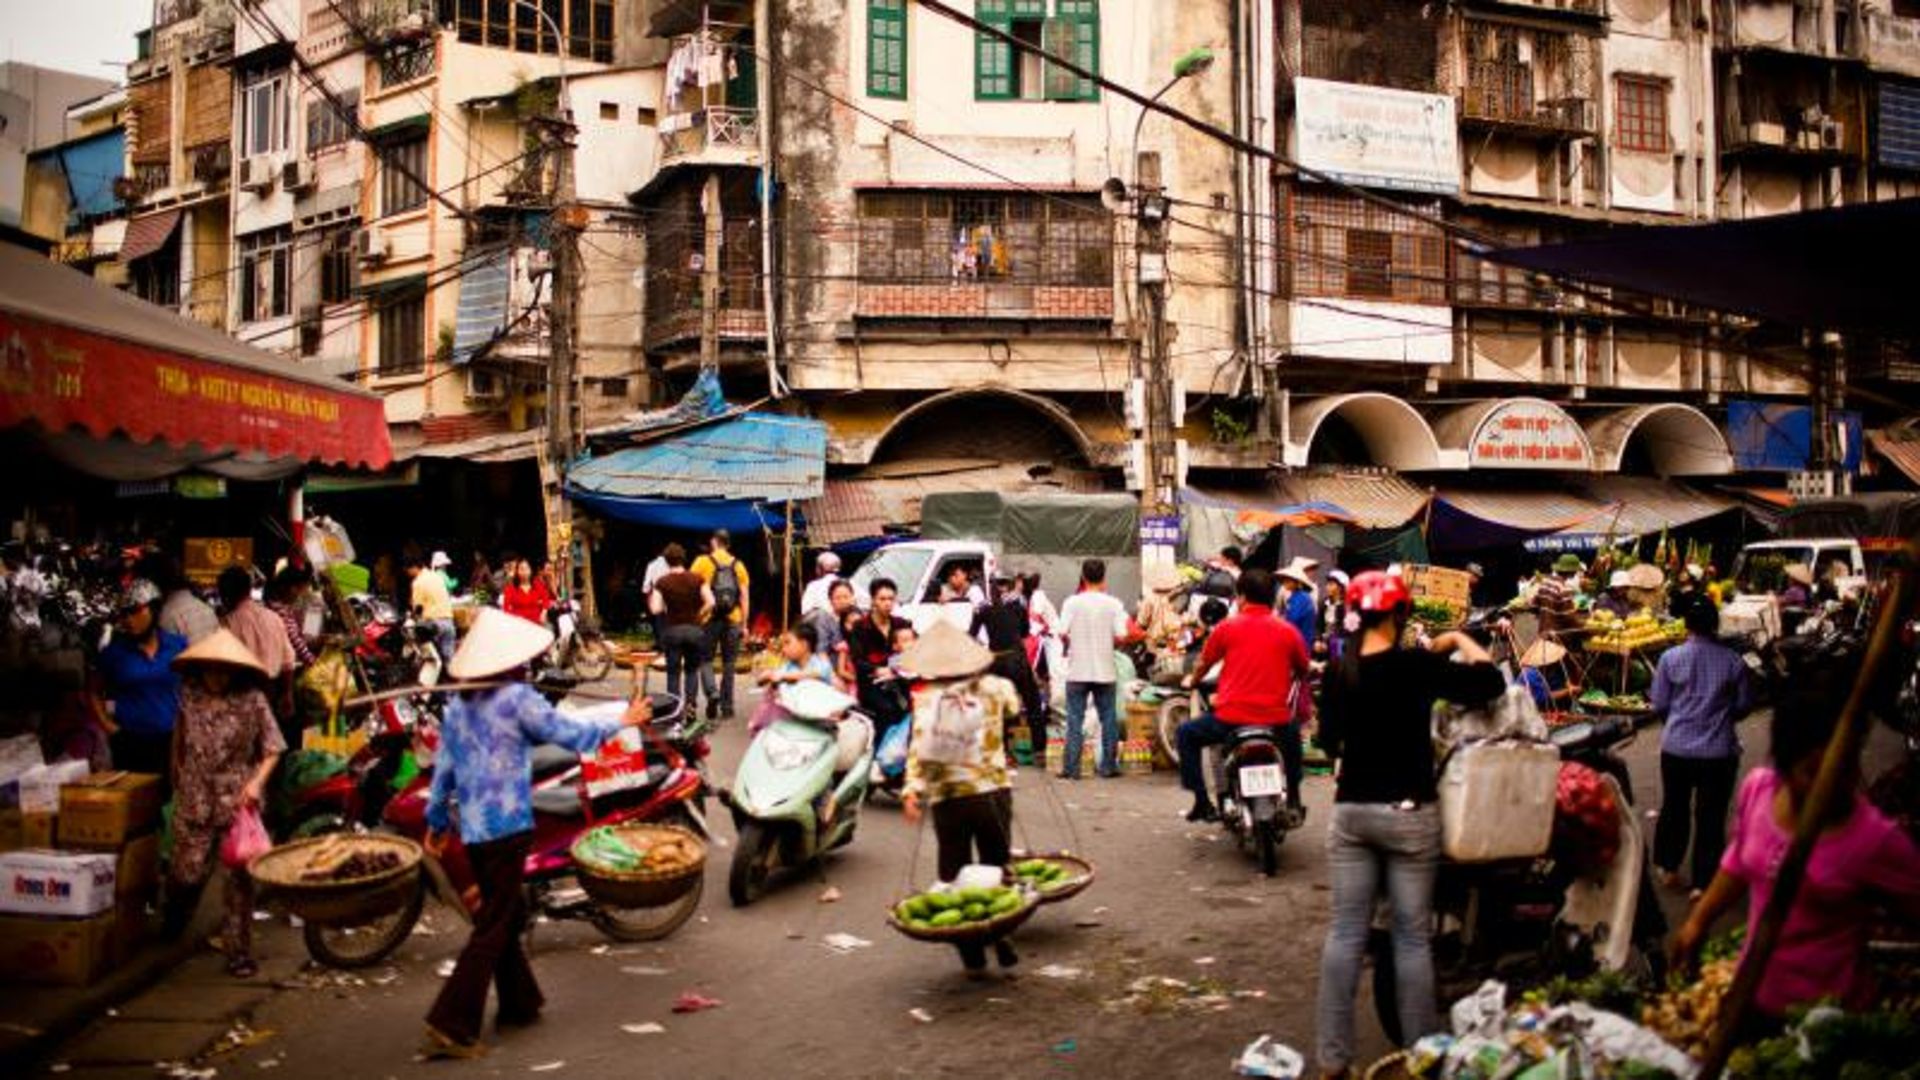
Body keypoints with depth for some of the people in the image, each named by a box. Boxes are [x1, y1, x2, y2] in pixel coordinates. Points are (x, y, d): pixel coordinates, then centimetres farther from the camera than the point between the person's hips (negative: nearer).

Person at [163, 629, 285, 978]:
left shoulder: (252, 701, -8)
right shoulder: (189, 694, 2)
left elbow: (273, 749, -4)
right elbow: (179, 736, 18)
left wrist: (256, 783, -16)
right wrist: (176, 776, 23)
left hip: (238, 801, -2)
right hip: (194, 800, 2)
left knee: (239, 878, 1)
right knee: (189, 872, 2)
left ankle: (239, 951, 12)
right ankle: (173, 928, 37)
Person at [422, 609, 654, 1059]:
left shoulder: (457, 705, 9)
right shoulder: (518, 698, -11)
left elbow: (443, 768, 12)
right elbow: (571, 734, -7)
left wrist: (436, 823, 20)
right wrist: (621, 722, 6)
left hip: (472, 827, 7)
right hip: (507, 824, -7)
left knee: (507, 911, 21)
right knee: (493, 926, -2)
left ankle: (519, 1002, 32)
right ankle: (451, 1025, -6)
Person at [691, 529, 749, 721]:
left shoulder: (702, 562, 0)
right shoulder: (738, 565, 7)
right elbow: (744, 596, 4)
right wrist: (744, 624, 8)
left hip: (709, 619, -2)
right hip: (732, 620, 2)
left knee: (705, 660, 7)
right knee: (728, 664, 9)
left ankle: (712, 693, -18)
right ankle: (727, 707, 10)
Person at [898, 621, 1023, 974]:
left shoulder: (926, 698, -2)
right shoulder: (995, 687, 1)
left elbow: (918, 746, -14)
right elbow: (1015, 707, 23)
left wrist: (911, 789, -19)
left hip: (947, 797, -1)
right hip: (993, 791, 1)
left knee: (956, 874, 9)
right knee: (996, 867, 14)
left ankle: (971, 951, 11)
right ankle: (1001, 941, 14)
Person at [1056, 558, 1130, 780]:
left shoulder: (1072, 602, -6)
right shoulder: (1113, 604, -4)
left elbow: (1063, 633, -10)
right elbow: (1121, 636, -7)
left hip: (1078, 671, -1)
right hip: (1105, 670, 1)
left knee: (1075, 720, 4)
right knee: (1108, 718, 11)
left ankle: (1072, 768, 3)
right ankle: (1108, 766, 14)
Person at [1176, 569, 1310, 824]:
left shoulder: (1228, 627, 1)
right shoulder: (1288, 630, 4)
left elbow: (1203, 664, 12)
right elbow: (1302, 671, 17)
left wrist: (1191, 681, 35)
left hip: (1231, 716, -3)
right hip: (1276, 719, 3)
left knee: (1186, 735, 22)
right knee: (1293, 732, 38)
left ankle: (1202, 803, 12)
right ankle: (1293, 802, 34)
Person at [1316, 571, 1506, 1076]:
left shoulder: (1340, 672, 1)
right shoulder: (1416, 665, -13)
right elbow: (1490, 681, -13)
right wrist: (1458, 640, 2)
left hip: (1351, 812, 4)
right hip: (1408, 812, -4)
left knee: (1346, 933, 7)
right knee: (1412, 938, 6)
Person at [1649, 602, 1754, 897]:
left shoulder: (1670, 658, -6)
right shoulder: (1733, 661, -6)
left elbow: (1659, 705, -1)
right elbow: (1745, 705, 4)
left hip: (1676, 747, 1)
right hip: (1719, 750, -1)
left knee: (1674, 807, 18)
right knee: (1711, 816, 6)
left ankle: (1667, 868, 32)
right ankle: (1703, 882, 10)